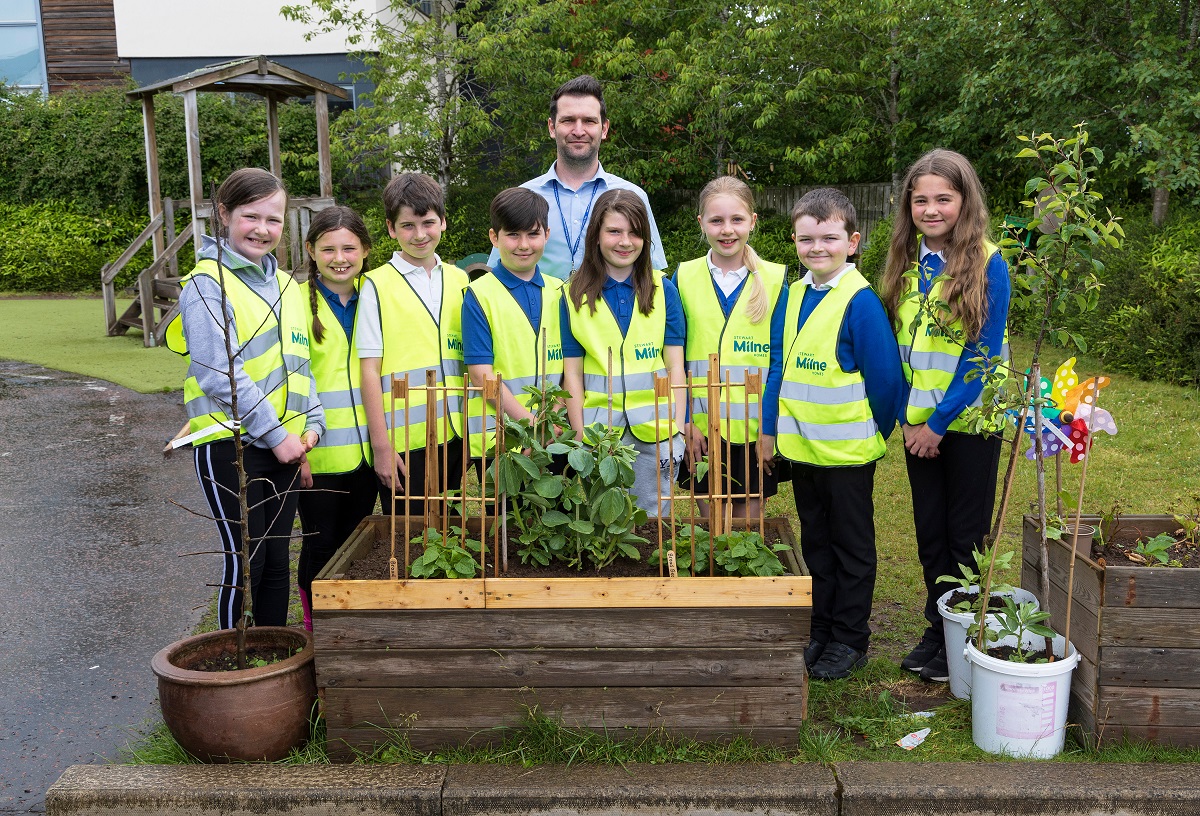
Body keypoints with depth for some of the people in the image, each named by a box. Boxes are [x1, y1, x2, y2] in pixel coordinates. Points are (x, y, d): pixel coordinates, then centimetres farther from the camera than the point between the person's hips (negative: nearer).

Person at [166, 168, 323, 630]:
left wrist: (311, 423, 3)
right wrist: (275, 433, -16)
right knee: (246, 560, -3)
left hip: (286, 444, 7)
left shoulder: (285, 285, 14)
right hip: (230, 442, -6)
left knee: (277, 560, 12)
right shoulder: (208, 285, -9)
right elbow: (220, 374, -17)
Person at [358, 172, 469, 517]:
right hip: (402, 439, -4)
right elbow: (369, 369, -6)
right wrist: (380, 444, -10)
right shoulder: (377, 285, -3)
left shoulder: (459, 280, 10)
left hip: (452, 434, 4)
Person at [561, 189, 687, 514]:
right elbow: (572, 373, 2)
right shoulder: (574, 295, 2)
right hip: (599, 429, 0)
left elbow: (675, 366, 3)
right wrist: (580, 437, -3)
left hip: (654, 429, 0)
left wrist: (677, 429, -4)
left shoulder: (663, 290, 4)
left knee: (652, 520, 8)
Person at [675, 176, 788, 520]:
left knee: (748, 522, 8)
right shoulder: (683, 278, 2)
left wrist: (769, 427, -8)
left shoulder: (774, 280, 0)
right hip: (701, 426, 1)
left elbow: (779, 361, -2)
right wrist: (684, 422, -6)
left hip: (755, 426, -1)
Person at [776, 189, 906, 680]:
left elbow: (885, 376, -15)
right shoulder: (794, 295, 4)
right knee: (815, 542, 17)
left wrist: (877, 434, -7)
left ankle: (850, 639, 20)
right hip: (801, 447, 7)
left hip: (848, 450, -6)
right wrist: (782, 428, 12)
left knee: (852, 546, 9)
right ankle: (820, 631, 30)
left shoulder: (860, 301, -16)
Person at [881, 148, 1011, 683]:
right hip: (919, 423, 5)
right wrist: (907, 416, -3)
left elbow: (983, 353, -15)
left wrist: (939, 422, -16)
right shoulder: (905, 262, 3)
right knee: (929, 531, 14)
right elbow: (898, 346, 7)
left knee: (965, 535, 6)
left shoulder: (987, 263, -13)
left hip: (968, 420, -5)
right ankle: (936, 626, 29)